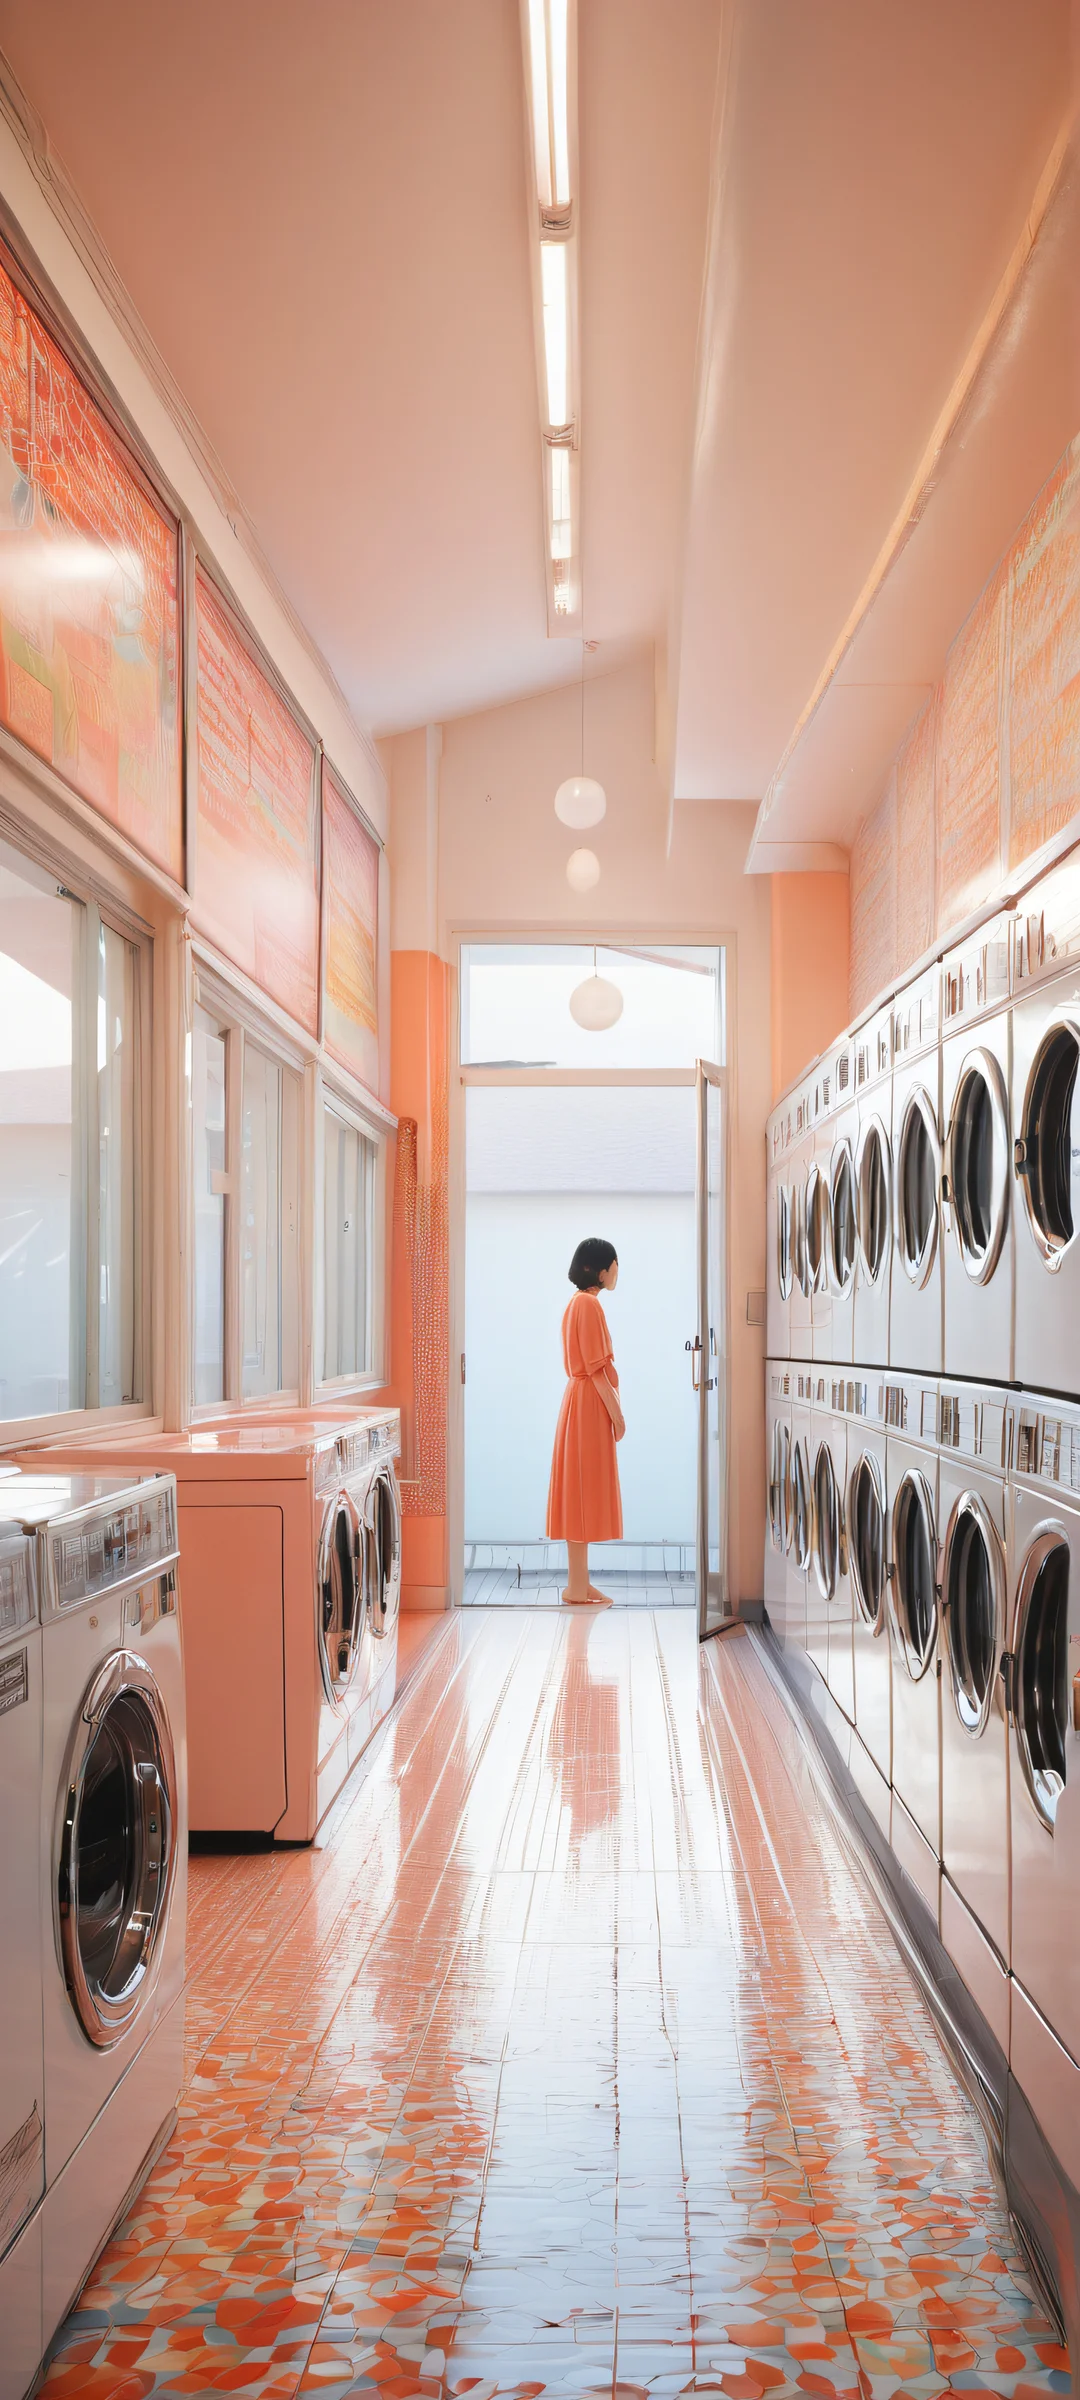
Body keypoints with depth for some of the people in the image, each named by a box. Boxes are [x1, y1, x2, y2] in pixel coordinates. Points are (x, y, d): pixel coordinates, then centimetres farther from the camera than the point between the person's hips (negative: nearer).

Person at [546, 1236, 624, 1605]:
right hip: (590, 1405, -10)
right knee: (584, 1491, -7)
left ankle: (579, 1582, 14)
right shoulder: (589, 1303, -14)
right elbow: (595, 1367, -18)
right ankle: (577, 1588, -4)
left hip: (581, 1402, 10)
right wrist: (616, 1412, -15)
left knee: (580, 1493, 10)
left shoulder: (579, 1302, 16)